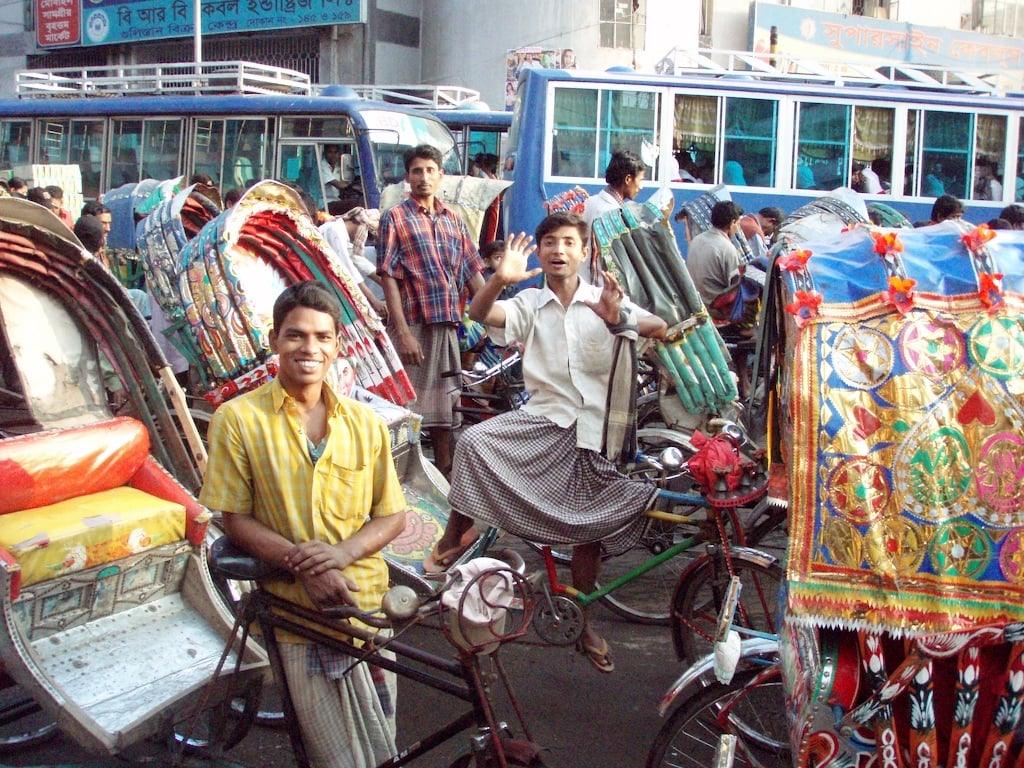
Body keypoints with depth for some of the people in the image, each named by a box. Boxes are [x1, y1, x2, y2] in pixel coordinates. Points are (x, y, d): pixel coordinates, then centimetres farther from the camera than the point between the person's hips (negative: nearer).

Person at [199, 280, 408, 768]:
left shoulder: (365, 423, 5)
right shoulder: (238, 419, -3)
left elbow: (392, 516, 9)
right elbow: (236, 519, -2)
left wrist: (343, 552, -12)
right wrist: (301, 563, -17)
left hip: (367, 600, 3)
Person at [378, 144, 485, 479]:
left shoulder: (452, 219, 14)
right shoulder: (395, 218, -1)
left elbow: (472, 273, 14)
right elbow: (388, 276, -8)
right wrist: (403, 331, -16)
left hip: (448, 326, 5)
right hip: (413, 325, -5)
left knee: (445, 410, 12)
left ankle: (446, 477, 22)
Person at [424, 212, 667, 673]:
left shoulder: (604, 299, 3)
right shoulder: (528, 303, 4)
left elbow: (660, 329, -11)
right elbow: (480, 313, -14)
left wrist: (620, 318, -32)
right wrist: (499, 279, -35)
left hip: (591, 427, 0)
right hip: (543, 416, 0)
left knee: (589, 530, 5)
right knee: (474, 441, -27)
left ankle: (584, 620, 26)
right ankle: (454, 537, -9)